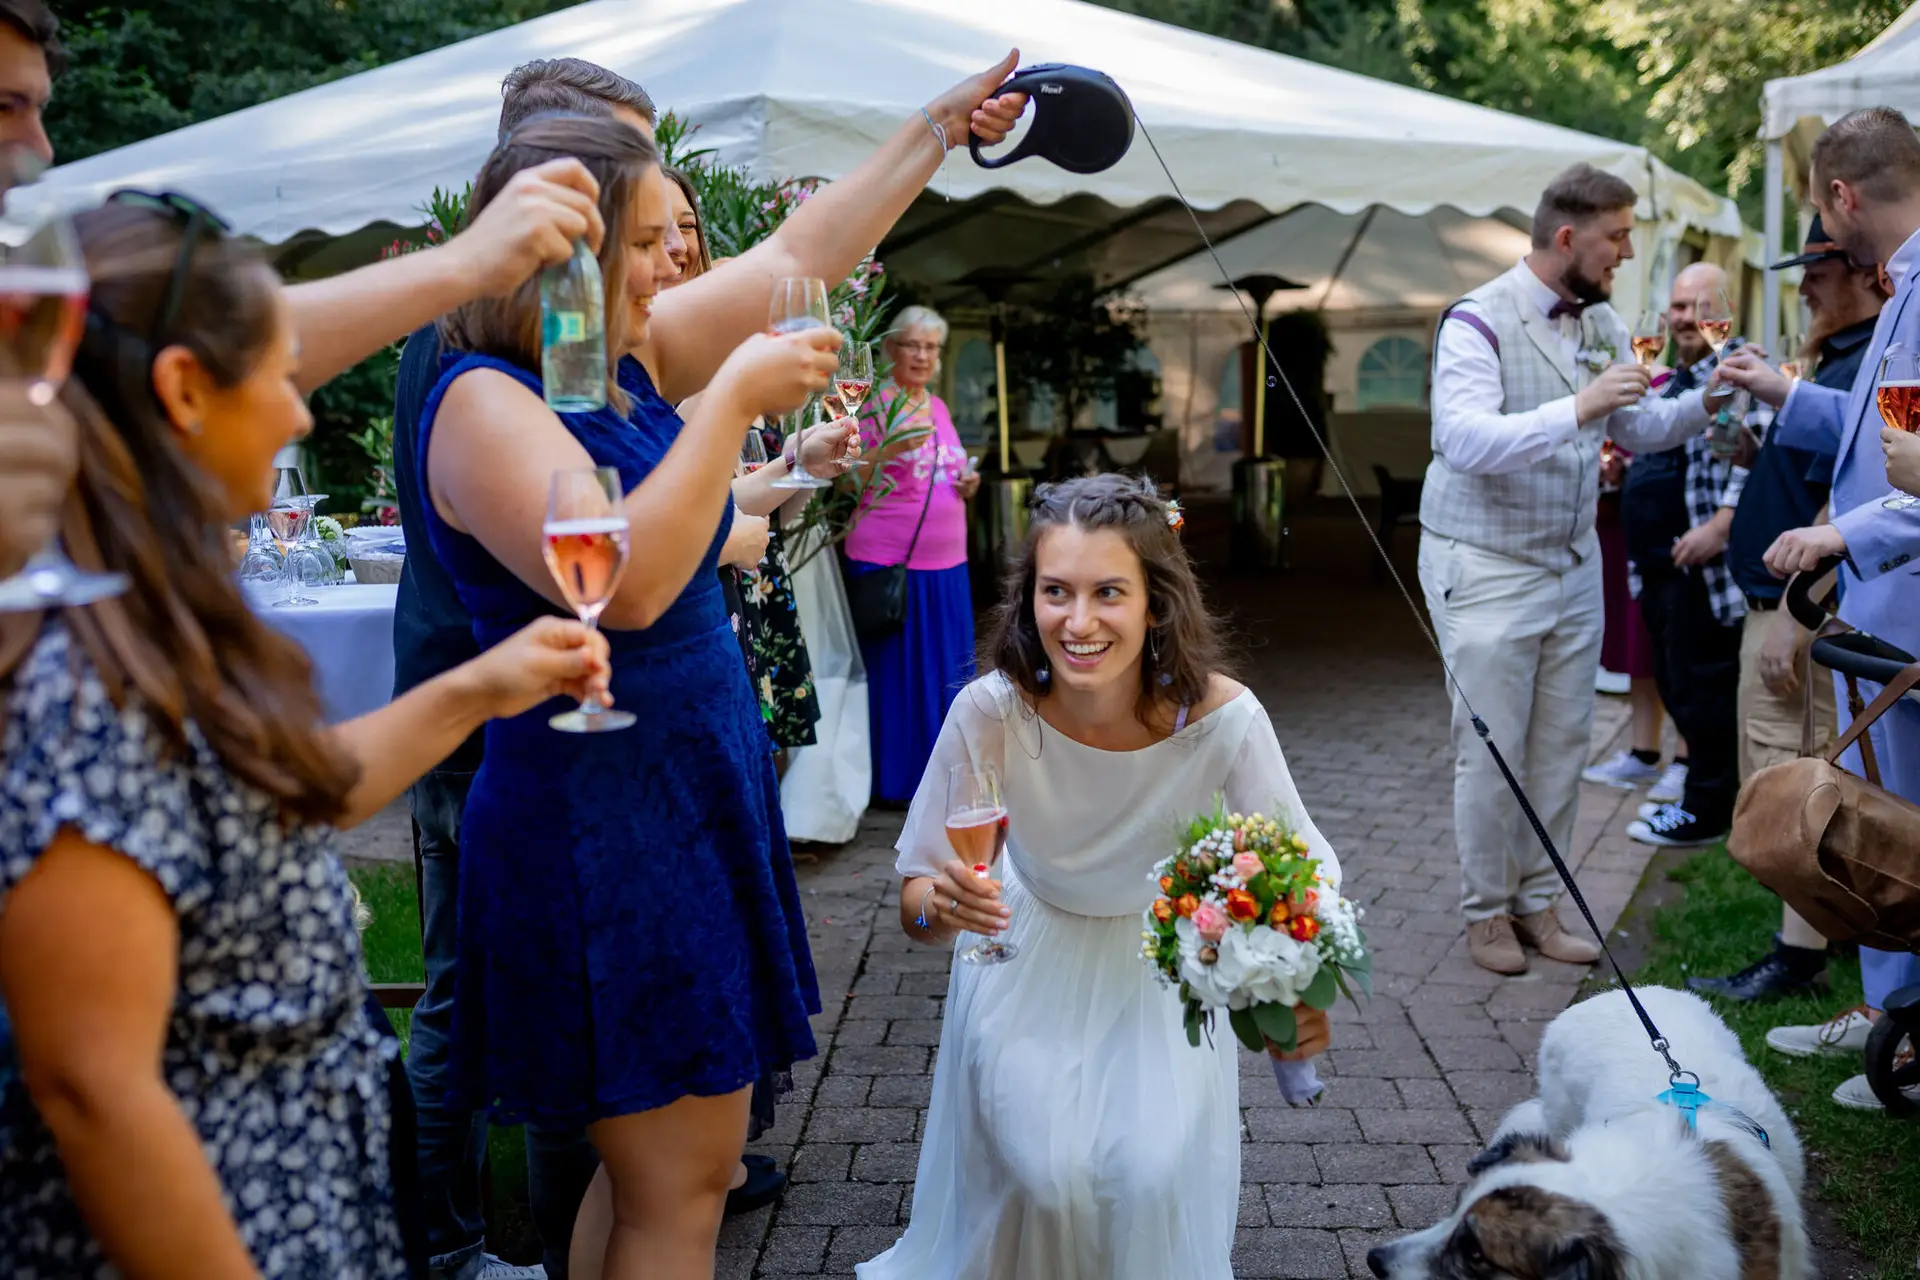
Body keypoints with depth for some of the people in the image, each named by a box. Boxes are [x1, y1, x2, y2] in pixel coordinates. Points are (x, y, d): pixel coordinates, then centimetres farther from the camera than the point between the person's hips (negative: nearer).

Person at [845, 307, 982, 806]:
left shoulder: (937, 407, 15)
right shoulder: (874, 403, -7)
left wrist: (967, 483, 4)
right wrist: (888, 450, -24)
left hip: (946, 562, 7)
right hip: (888, 561, -7)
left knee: (945, 669, 10)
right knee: (895, 671, 0)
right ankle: (893, 780, 12)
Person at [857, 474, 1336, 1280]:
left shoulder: (1223, 719, -30)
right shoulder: (990, 712, -28)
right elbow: (914, 903, -20)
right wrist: (943, 906, -44)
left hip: (1167, 966, 0)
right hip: (1031, 963, 0)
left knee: (1154, 1178, -15)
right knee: (1048, 1177, -15)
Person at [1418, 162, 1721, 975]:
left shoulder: (1602, 322, 8)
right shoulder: (1480, 321, -16)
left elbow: (1636, 430, 18)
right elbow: (1464, 441, -29)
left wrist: (1705, 404, 1)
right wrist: (1577, 408, -36)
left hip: (1574, 563, 7)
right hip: (1486, 566, -7)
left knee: (1562, 745, 10)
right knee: (1491, 751, 1)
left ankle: (1535, 903, 23)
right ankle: (1485, 912, 16)